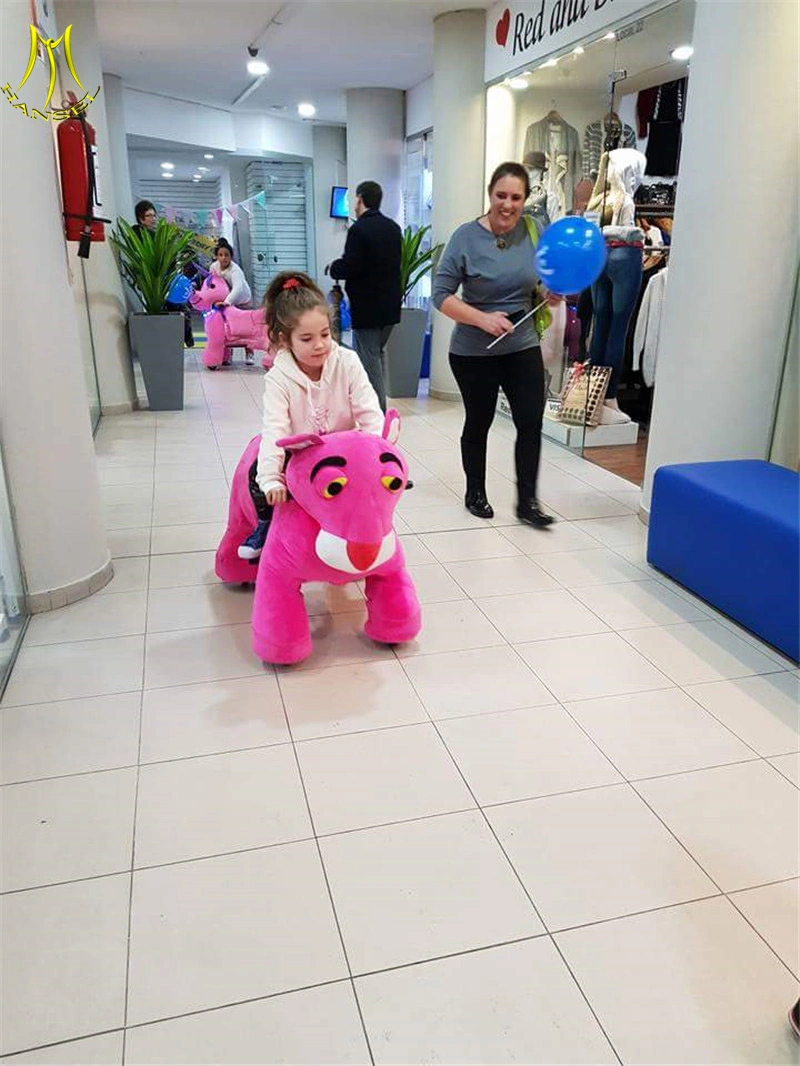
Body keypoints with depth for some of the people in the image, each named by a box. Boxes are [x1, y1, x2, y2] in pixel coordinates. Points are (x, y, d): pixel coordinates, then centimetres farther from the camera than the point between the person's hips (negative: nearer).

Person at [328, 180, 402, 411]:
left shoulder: (358, 229, -16)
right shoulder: (394, 228, 8)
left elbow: (349, 268, -19)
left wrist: (333, 267, 0)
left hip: (367, 308, -7)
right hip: (390, 306, 8)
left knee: (370, 360, -1)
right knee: (378, 354, 19)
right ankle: (380, 408, 25)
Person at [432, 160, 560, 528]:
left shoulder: (532, 232, -1)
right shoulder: (467, 237, -11)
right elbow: (441, 294, -13)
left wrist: (551, 293, -10)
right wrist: (482, 319, -25)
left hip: (523, 346, 3)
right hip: (474, 351, -3)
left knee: (531, 422, -2)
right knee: (478, 424, 11)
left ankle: (527, 501, 11)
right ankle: (475, 494, 30)